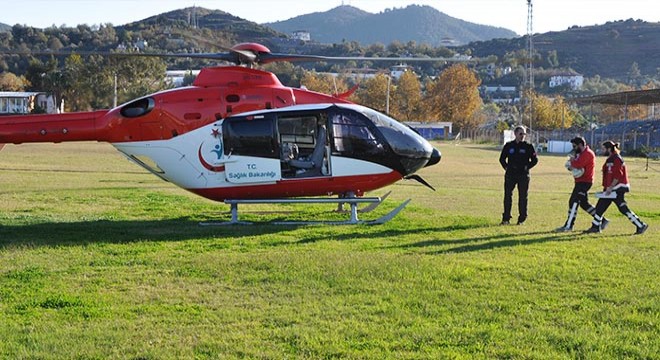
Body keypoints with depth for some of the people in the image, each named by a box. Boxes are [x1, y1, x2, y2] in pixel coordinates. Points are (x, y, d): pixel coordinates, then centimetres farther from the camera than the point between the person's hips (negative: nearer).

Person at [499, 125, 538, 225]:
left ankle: (522, 219, 11)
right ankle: (506, 218, 7)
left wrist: (527, 167, -2)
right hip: (510, 174, 1)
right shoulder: (509, 145, 6)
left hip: (523, 175, -1)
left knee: (523, 197, 3)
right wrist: (506, 167, 4)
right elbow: (502, 158, 15)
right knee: (507, 196, 0)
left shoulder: (528, 146, 2)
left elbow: (535, 160, 7)